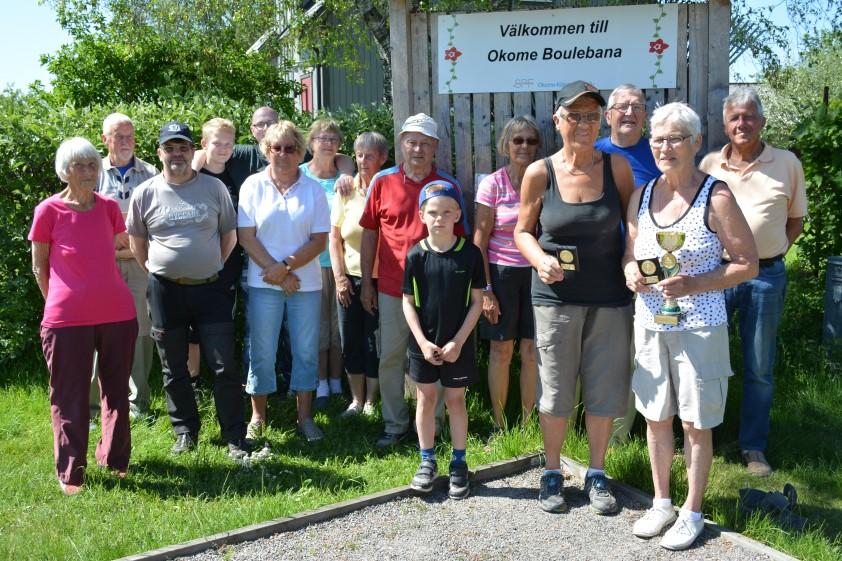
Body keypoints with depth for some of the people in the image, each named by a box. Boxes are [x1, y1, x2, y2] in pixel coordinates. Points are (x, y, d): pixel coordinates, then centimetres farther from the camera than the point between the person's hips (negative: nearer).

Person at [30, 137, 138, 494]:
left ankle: (115, 459, 30)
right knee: (70, 397, 6)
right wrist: (56, 303, 5)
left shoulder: (109, 208, 5)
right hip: (67, 318, -4)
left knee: (116, 390, 14)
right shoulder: (48, 211, -4)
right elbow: (39, 265, 4)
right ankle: (70, 472, 17)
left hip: (118, 313, 4)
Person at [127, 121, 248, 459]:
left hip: (210, 289, -1)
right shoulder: (145, 194, 1)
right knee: (174, 369, 11)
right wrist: (159, 271, 9)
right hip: (166, 291, 1)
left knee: (224, 366, -1)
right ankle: (185, 431, 26)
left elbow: (230, 236, 9)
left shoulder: (214, 188, 1)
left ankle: (234, 437, 9)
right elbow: (137, 242, 12)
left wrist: (211, 267, 8)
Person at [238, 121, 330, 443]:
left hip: (306, 283, 1)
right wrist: (274, 271, -10)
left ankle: (304, 416, 19)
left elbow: (319, 240, -1)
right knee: (261, 353, 4)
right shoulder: (253, 185, 2)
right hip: (264, 283, -1)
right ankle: (257, 417, 18)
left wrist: (287, 266, -12)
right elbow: (246, 237, -3)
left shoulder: (313, 189, 4)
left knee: (306, 351, 6)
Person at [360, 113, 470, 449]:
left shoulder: (448, 186, 0)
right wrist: (366, 283, 6)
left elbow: (458, 239, 5)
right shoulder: (382, 182, 2)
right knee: (390, 357, 7)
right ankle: (395, 425, 21)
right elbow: (369, 234, 8)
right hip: (391, 288, 1)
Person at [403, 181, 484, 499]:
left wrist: (458, 341, -10)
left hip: (458, 344, -1)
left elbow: (476, 301, -4)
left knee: (455, 400, 9)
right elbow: (408, 303, -1)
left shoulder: (470, 254, -7)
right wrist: (422, 342, -9)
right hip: (423, 343, 1)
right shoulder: (416, 255, -5)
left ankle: (459, 465, 21)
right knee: (426, 400, 10)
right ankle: (427, 462, 23)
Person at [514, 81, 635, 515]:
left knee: (604, 388, 9)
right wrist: (540, 260, -15)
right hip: (556, 296, -1)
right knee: (555, 390, 8)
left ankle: (596, 474, 27)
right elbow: (522, 231, 4)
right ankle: (552, 473, 26)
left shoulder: (617, 168, -1)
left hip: (610, 297, 1)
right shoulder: (539, 173, -4)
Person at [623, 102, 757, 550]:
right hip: (649, 324, 5)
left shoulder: (715, 197, -10)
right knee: (655, 417, 14)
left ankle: (692, 512, 23)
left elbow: (747, 263, -9)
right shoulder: (642, 196, 6)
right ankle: (662, 502, 31)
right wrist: (631, 273, -8)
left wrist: (692, 285, -21)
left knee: (696, 423, 6)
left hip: (699, 327, -5)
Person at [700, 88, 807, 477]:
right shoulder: (709, 164, 5)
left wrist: (773, 252, -1)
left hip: (765, 275, -1)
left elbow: (796, 218, 11)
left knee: (759, 369, 8)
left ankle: (753, 447, 21)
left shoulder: (787, 164, 2)